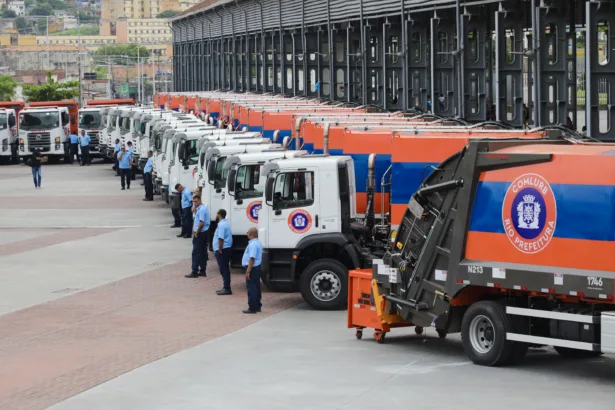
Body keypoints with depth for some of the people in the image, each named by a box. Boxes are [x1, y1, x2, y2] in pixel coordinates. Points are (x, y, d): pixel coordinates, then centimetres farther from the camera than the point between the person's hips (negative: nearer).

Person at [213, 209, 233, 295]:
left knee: (224, 270, -7)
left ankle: (226, 288, -7)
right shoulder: (226, 223, 16)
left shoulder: (221, 225, -17)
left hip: (222, 250, -10)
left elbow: (220, 239, -25)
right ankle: (226, 288, 19)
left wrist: (220, 249, -20)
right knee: (225, 270, 14)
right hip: (227, 248, 10)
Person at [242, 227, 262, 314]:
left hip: (252, 268, -10)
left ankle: (252, 307, -6)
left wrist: (248, 271, -26)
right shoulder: (258, 243, 13)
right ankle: (257, 306, 23)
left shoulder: (252, 244, -20)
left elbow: (252, 259, -26)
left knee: (251, 288, -6)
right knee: (256, 288, 16)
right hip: (257, 267, 10)